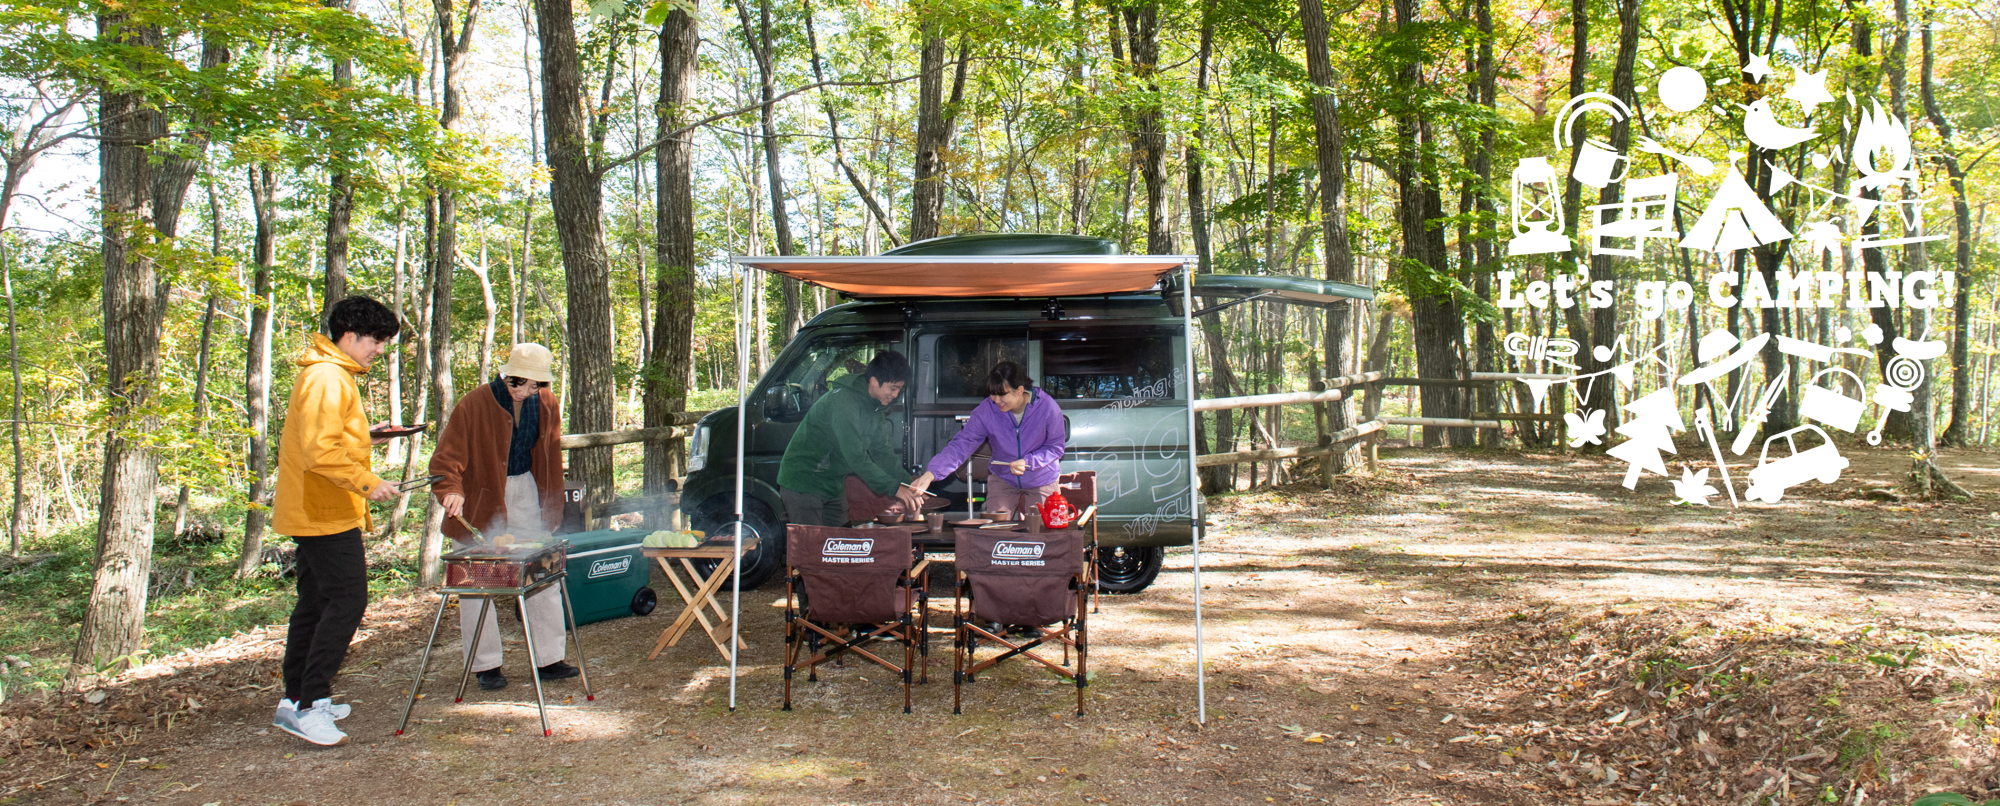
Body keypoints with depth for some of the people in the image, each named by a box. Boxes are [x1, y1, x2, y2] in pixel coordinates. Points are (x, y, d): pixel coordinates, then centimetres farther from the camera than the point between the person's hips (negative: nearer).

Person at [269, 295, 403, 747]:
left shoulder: (337, 376, 18)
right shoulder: (327, 378, -15)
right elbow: (320, 449, -24)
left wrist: (362, 438, 15)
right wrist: (367, 483, -21)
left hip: (318, 515, 11)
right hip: (325, 514, -11)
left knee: (316, 603, 14)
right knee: (347, 600, -11)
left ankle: (295, 700, 21)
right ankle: (309, 705, -10)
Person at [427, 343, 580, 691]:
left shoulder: (546, 405, 0)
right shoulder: (474, 405, -17)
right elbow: (446, 458, -18)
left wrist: (550, 510, 13)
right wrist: (451, 490, -37)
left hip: (525, 492, 4)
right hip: (480, 499, -4)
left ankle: (550, 659, 14)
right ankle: (486, 666, 12)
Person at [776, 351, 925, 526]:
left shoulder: (876, 407, 4)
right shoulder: (843, 401, -26)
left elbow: (883, 452, 8)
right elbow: (855, 457, -30)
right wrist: (894, 487, -28)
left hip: (833, 485, 9)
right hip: (803, 483, -9)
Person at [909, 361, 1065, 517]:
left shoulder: (1047, 407, -22)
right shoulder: (986, 410, -19)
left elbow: (1055, 447, -10)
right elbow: (961, 444, -21)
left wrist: (1027, 462, -28)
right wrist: (930, 474, -32)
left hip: (1042, 481, -1)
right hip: (1003, 479, 1)